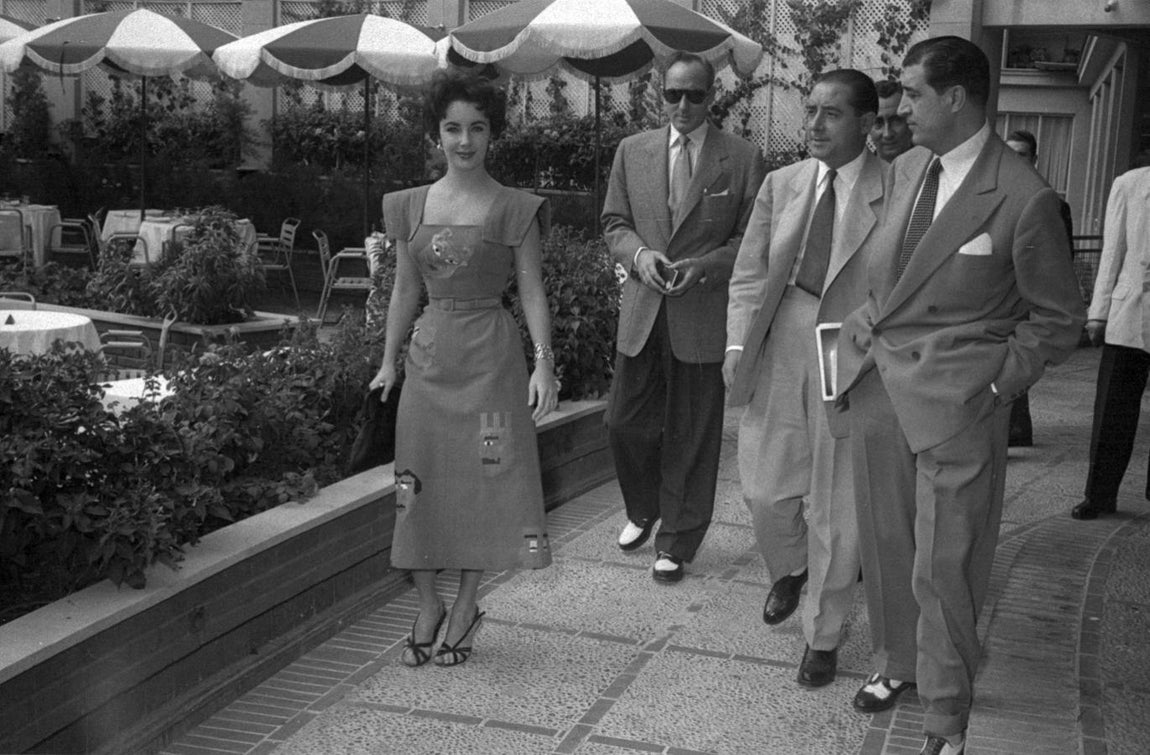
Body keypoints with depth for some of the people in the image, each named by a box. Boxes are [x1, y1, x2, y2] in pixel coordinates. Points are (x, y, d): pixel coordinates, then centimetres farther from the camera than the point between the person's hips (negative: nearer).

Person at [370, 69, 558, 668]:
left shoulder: (513, 210, -3)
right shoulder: (410, 207, 8)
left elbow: (532, 291, -4)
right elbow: (405, 291, 14)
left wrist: (543, 361, -14)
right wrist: (388, 360, 13)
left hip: (489, 354, -3)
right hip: (429, 354, 3)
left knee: (483, 479, 1)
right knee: (420, 479, 3)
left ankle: (465, 607, 17)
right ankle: (427, 604, 19)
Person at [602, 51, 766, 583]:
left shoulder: (743, 159, -2)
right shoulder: (632, 152, 8)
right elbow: (614, 224, 11)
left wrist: (702, 267, -17)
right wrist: (640, 254, -10)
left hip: (704, 316, -3)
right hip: (641, 314, 3)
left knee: (692, 436, 6)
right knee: (625, 424, 9)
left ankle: (676, 544, 21)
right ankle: (643, 512, 37)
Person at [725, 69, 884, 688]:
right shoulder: (780, 184, 6)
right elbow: (749, 276, 7)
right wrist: (737, 345, -3)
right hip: (779, 355, 4)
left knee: (837, 510, 7)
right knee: (765, 492, 12)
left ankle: (823, 637, 25)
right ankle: (789, 572, 46)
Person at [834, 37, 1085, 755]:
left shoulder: (1024, 199, -13)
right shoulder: (905, 169, 7)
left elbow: (1058, 320, -3)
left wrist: (995, 385, -9)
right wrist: (872, 320, 9)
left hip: (955, 401, -6)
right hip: (878, 384, 6)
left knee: (942, 568, 0)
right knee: (886, 543, 16)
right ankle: (898, 662, 38)